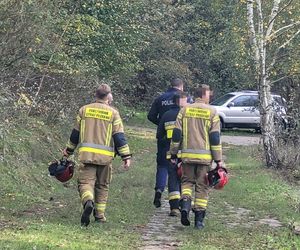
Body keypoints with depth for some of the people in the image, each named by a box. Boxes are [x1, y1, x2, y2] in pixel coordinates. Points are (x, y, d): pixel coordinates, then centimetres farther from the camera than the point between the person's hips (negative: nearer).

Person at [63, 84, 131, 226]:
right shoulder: (113, 113, 2)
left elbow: (75, 133, 14)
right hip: (105, 156, 0)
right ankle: (99, 215, 17)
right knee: (102, 185, 14)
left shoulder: (84, 110, 8)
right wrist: (126, 156, 0)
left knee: (86, 181, -3)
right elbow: (119, 136, -2)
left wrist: (69, 149, 28)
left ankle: (88, 202, -32)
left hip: (86, 154, 0)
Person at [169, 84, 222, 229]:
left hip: (187, 155, 2)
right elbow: (215, 137, -3)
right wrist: (218, 159, 0)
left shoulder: (185, 110, 5)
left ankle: (185, 205, -9)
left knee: (187, 181, 17)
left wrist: (173, 153, 12)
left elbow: (176, 134, 4)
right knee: (202, 187, 6)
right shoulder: (211, 112, -2)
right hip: (205, 156, -2)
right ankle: (199, 220, 7)